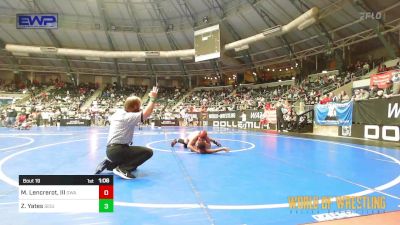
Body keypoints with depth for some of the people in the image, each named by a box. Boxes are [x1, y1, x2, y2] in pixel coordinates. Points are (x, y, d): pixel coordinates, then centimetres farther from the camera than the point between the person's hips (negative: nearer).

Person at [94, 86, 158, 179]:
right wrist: (153, 99, -18)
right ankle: (122, 169, -15)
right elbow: (146, 113, -29)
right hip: (117, 150, -10)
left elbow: (110, 119, 35)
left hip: (111, 149, 10)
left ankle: (109, 164, 15)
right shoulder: (129, 116, -15)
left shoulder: (118, 112, 11)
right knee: (148, 152, -16)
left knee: (133, 164, 29)